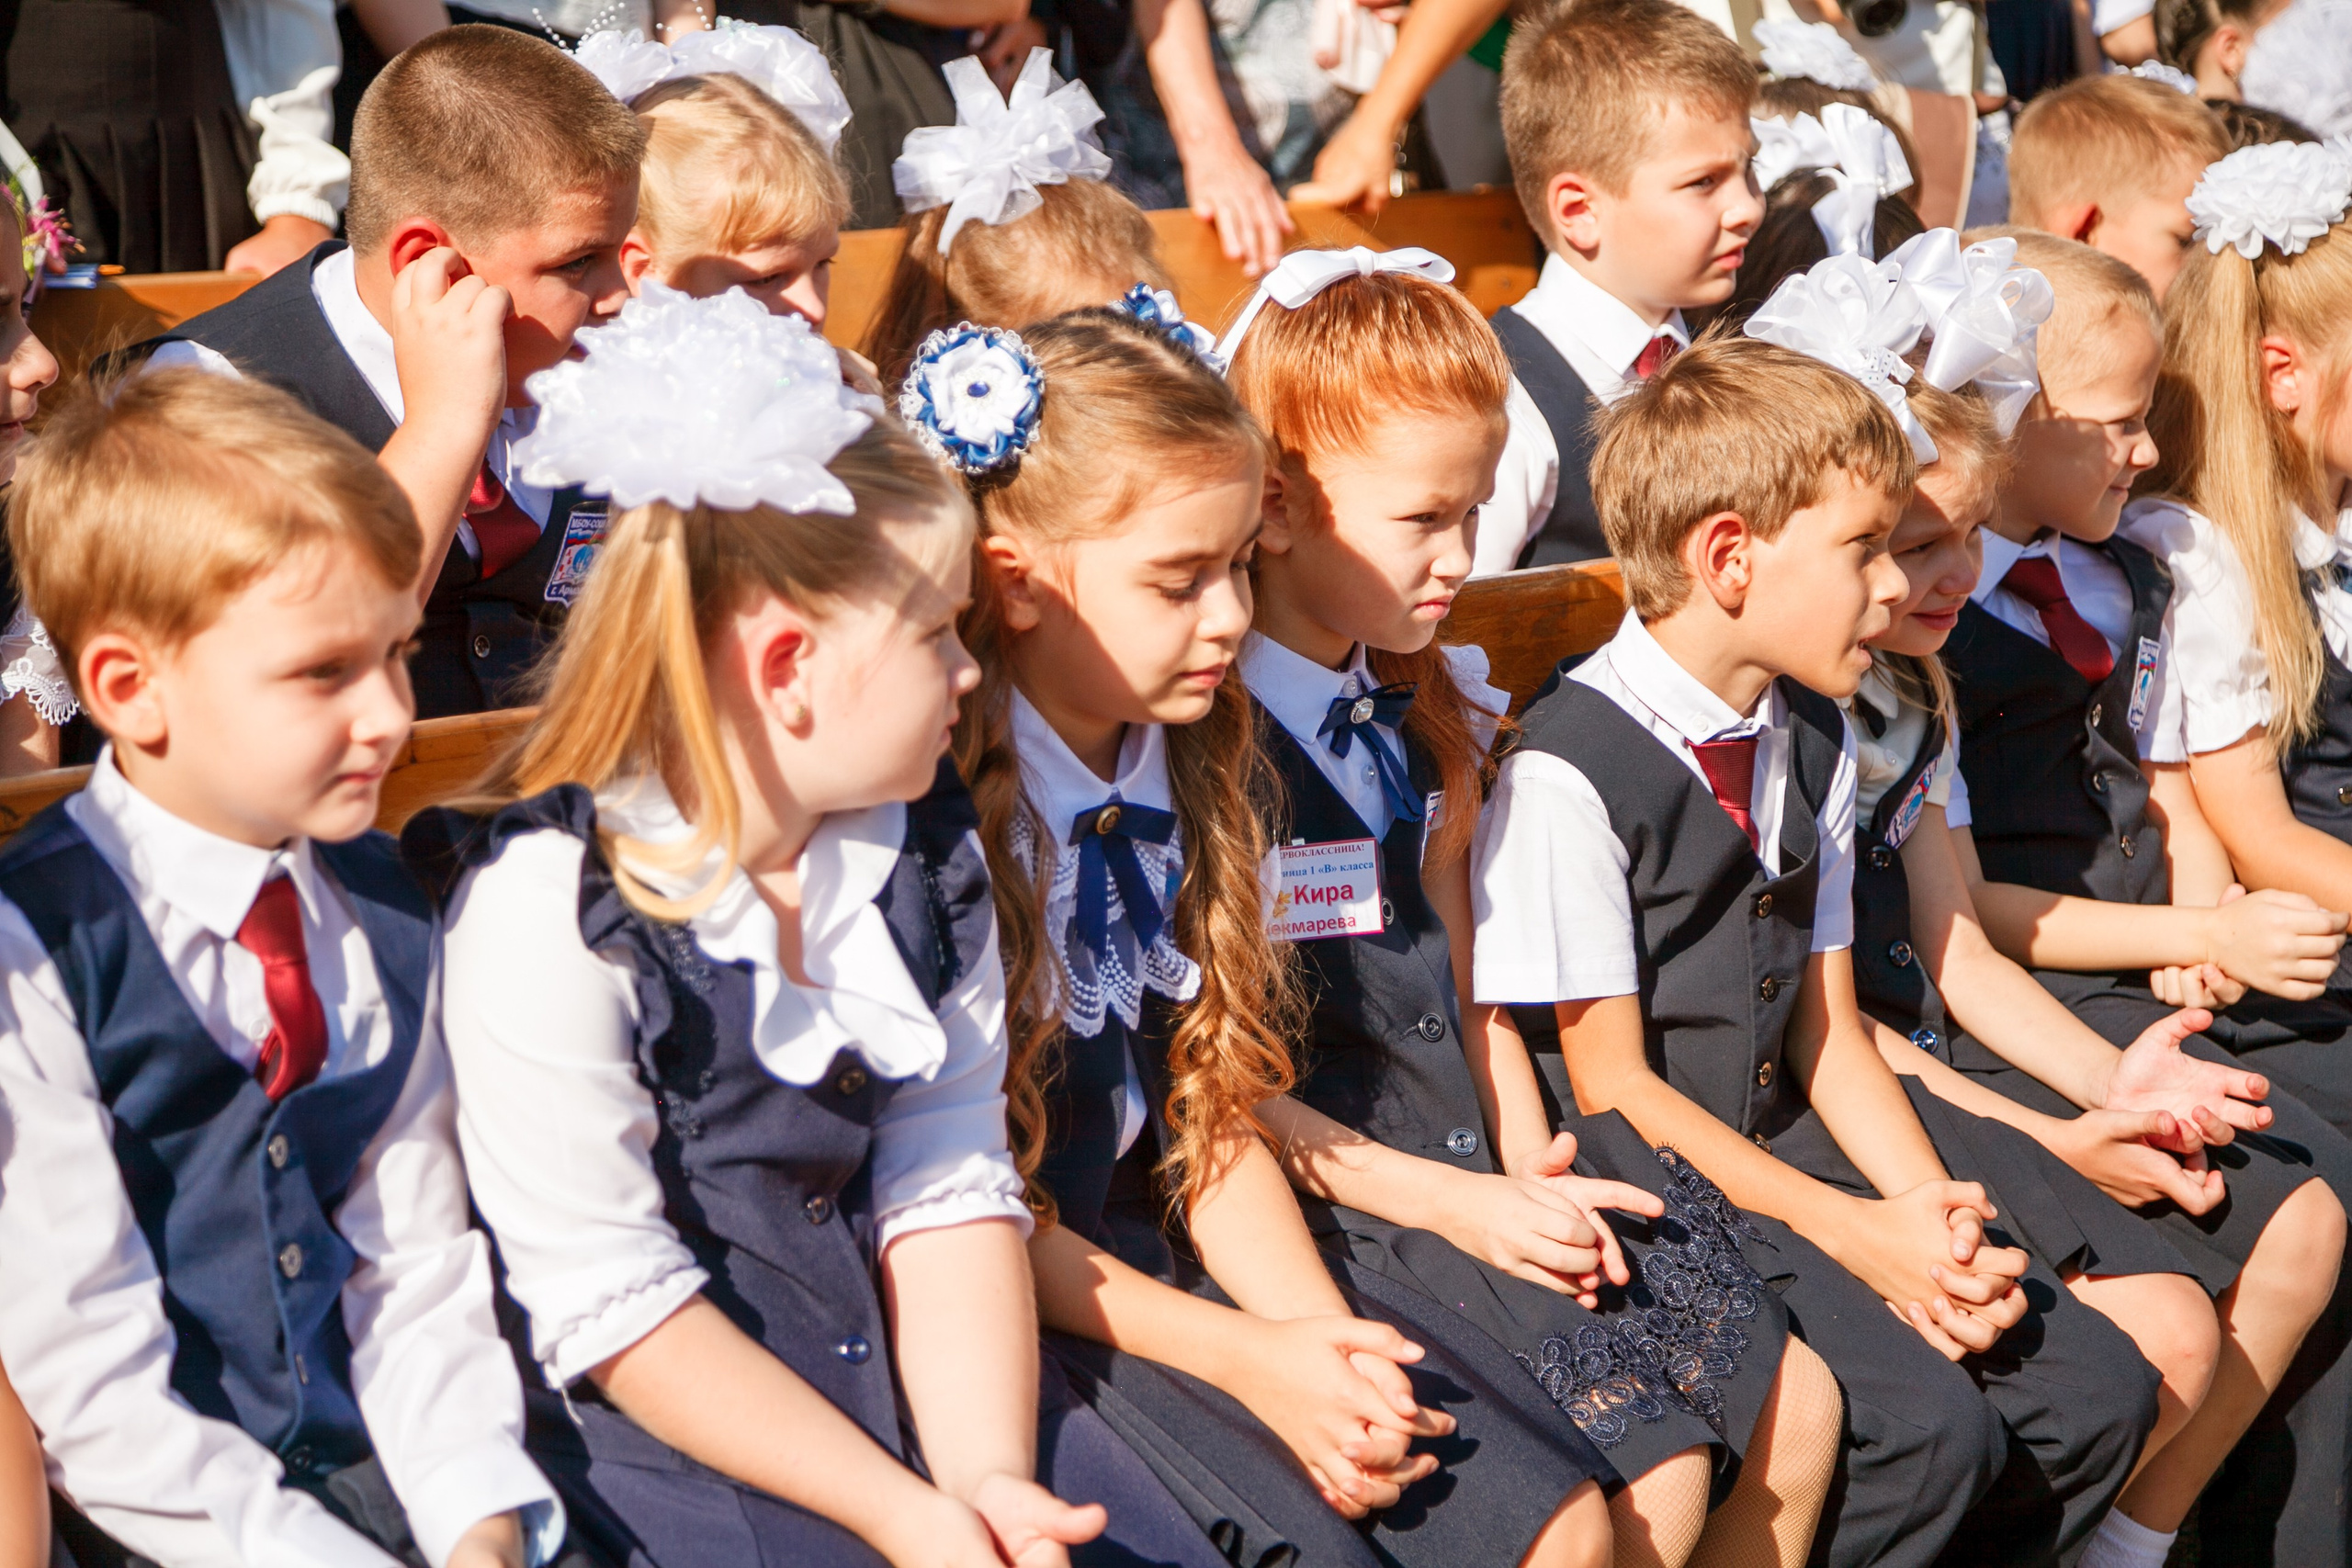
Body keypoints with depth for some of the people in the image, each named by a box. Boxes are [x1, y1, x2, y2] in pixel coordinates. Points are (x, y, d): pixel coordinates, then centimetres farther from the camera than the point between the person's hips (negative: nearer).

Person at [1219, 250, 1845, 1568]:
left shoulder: (1417, 713, 14)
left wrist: (1529, 1165, 0)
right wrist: (1455, 1205, -16)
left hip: (1481, 1161, 8)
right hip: (1333, 1196, -8)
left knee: (1796, 1408, 0)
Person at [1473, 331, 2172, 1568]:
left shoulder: (1815, 746, 10)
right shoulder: (1570, 774, -16)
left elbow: (1828, 1030, 11)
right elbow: (1612, 1087, -13)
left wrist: (1934, 1212, -5)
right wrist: (1855, 1234, -15)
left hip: (1792, 1151, 8)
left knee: (2100, 1388, -7)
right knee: (1928, 1430, -24)